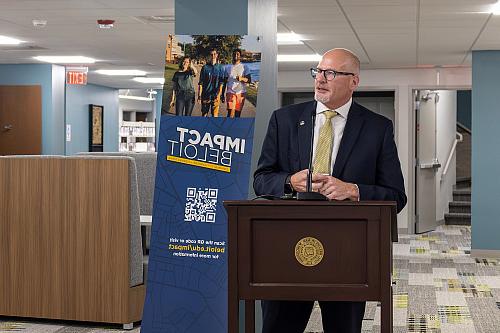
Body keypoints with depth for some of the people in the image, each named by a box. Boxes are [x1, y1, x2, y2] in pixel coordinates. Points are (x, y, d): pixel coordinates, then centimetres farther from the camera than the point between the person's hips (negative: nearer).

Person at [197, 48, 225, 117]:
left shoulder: (220, 67, 3)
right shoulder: (205, 67, 2)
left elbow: (221, 83, -1)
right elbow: (201, 83, 3)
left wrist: (219, 94, -12)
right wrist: (199, 96, -2)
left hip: (215, 96, -1)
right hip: (205, 95, 1)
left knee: (215, 115, -1)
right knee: (204, 114, 6)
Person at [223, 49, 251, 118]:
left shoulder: (244, 67, 8)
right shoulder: (228, 67, 14)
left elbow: (249, 80, -1)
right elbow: (225, 81, 17)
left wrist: (242, 78, -22)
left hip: (241, 92, 0)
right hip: (230, 92, 0)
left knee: (238, 112, 4)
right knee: (231, 111, -15)